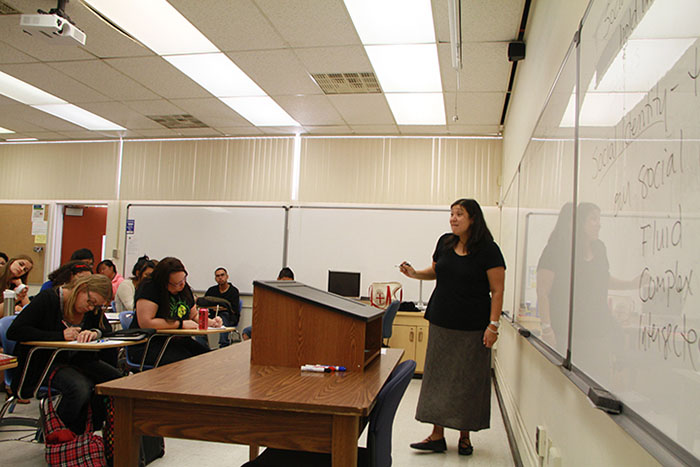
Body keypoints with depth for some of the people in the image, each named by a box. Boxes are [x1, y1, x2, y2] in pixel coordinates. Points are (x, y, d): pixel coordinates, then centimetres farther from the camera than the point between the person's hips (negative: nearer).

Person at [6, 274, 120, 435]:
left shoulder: (93, 307, 3)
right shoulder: (48, 299, -14)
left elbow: (108, 330, 1)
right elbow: (14, 331, -20)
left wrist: (96, 332, -25)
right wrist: (61, 335, -29)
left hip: (79, 361, 6)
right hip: (47, 363, -6)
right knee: (79, 388, -33)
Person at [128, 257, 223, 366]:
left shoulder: (184, 288, 10)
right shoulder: (149, 288, -14)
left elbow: (194, 315, 22)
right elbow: (145, 323, -23)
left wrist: (210, 322, 0)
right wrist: (181, 324, -17)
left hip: (178, 340, 7)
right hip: (149, 344, -7)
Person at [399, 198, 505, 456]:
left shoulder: (488, 250, -9)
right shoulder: (445, 243, 7)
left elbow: (497, 291, -8)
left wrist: (493, 324, -14)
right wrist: (415, 273, 3)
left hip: (472, 328, -5)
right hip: (441, 323, 5)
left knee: (468, 381, 3)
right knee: (438, 376, 5)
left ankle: (464, 436, 19)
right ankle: (437, 435, 13)